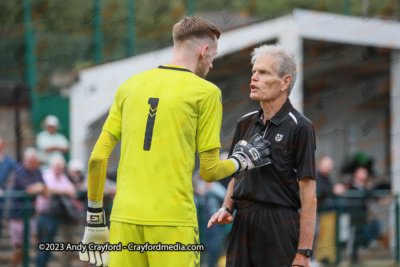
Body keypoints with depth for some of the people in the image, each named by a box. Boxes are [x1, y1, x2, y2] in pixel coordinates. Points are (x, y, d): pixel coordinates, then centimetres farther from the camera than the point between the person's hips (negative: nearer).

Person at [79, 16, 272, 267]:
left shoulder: (130, 85, 12)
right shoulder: (206, 92, 0)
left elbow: (98, 157, 9)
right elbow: (209, 170, 1)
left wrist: (94, 218, 17)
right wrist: (243, 160, 21)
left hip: (124, 218, 4)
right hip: (173, 220, -4)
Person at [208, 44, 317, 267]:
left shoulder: (299, 127, -6)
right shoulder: (245, 124, 14)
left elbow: (309, 196, -10)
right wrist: (226, 209, 5)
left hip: (280, 227, -6)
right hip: (243, 225, 6)